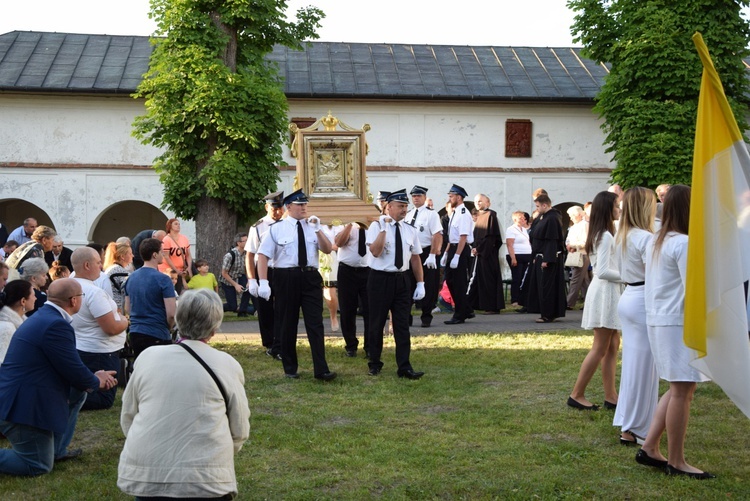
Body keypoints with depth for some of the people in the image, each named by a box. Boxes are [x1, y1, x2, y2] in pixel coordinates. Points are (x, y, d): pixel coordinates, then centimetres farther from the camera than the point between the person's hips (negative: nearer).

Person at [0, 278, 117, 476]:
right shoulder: (56, 325, -22)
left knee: (79, 391, 20)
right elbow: (74, 371, -17)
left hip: (17, 398, 10)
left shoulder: (44, 317, 10)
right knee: (39, 466, 1)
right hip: (23, 406, -10)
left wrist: (93, 377, 12)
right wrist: (96, 382, 3)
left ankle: (56, 450, 24)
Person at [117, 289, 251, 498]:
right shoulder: (227, 365, 1)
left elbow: (127, 418, 16)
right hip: (204, 480, -2)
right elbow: (240, 431, 7)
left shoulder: (147, 357, 7)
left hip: (142, 475, 3)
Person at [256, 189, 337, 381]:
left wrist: (317, 230, -11)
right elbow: (263, 255, -4)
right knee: (287, 325, 8)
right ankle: (290, 368, 22)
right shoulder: (276, 229, -1)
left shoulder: (312, 226, 9)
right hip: (286, 278, -2)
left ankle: (321, 370, 0)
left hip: (310, 278, 2)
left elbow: (327, 249, 2)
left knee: (315, 324, -2)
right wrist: (263, 282, -14)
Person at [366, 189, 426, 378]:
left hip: (402, 280, 3)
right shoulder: (376, 226, -7)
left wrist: (420, 283, 6)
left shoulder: (410, 230, 6)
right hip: (380, 279, -3)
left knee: (402, 324, 2)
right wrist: (384, 228, -22)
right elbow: (375, 252, -21)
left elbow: (415, 258, 10)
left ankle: (404, 367, 6)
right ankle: (374, 363, 24)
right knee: (377, 323, 8)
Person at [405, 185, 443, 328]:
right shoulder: (408, 215, 11)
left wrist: (432, 255, -20)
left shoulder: (431, 214, -7)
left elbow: (437, 235, -15)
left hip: (426, 254, -5)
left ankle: (426, 318, 15)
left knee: (428, 288, 3)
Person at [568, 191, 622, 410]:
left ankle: (610, 396, 13)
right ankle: (577, 395, 0)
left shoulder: (603, 235, 14)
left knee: (613, 345, 11)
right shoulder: (606, 236, -16)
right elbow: (603, 271, -22)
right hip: (605, 292, -10)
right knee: (600, 348, -4)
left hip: (608, 292, 10)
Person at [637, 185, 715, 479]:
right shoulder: (684, 243, -15)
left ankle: (650, 448, 16)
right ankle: (676, 461, 5)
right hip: (678, 323, -10)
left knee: (679, 389, 16)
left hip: (657, 320, 10)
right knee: (683, 390, -2)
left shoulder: (656, 242, 14)